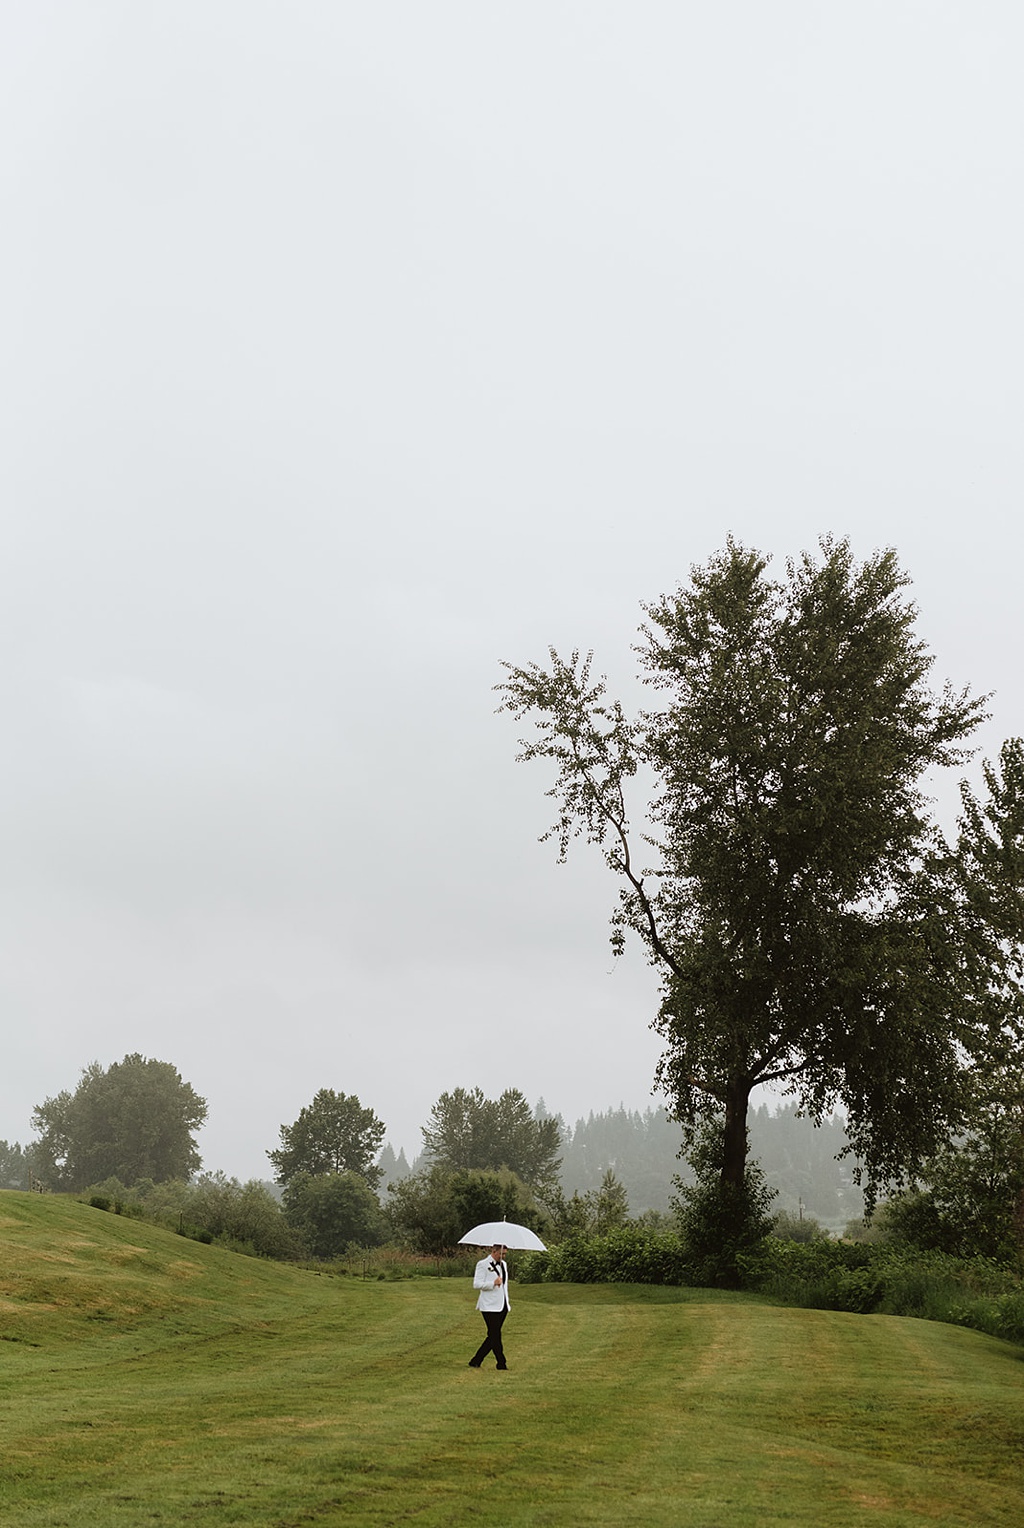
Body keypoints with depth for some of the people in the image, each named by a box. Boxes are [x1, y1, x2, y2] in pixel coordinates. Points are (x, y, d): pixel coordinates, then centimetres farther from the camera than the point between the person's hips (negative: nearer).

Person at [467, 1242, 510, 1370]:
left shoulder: (503, 1264, 17)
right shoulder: (483, 1264, -6)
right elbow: (476, 1284, -12)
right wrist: (493, 1283, -23)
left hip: (502, 1306, 8)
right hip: (489, 1306, -8)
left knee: (493, 1336, 7)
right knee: (495, 1336, -10)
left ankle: (475, 1362, 14)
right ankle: (501, 1364, -6)